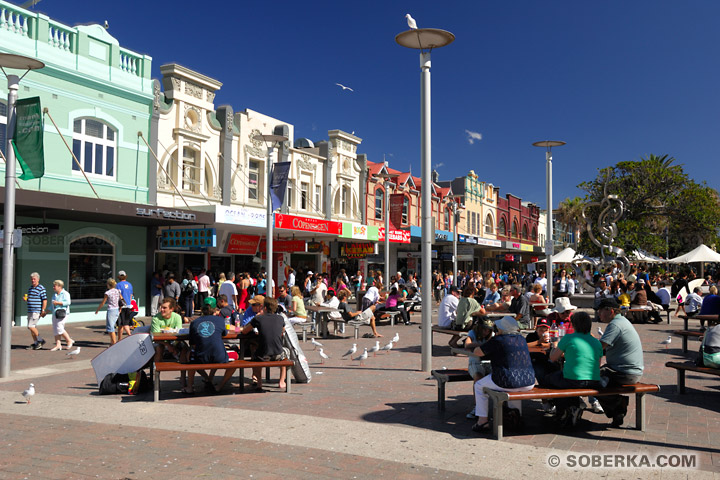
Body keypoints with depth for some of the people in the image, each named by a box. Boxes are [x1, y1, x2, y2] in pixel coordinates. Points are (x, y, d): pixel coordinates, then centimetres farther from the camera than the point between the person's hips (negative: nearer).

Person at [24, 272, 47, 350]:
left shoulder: (41, 289, -9)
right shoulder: (30, 288, 17)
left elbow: (45, 300, -13)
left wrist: (43, 311, -18)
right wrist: (26, 299, 4)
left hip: (37, 311, -8)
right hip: (30, 311, 8)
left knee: (31, 326, -14)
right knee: (32, 327, 8)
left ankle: (40, 340, -1)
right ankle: (35, 343, 14)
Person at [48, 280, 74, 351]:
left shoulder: (65, 294, -6)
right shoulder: (55, 295, 18)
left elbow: (68, 302, -20)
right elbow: (52, 305, 26)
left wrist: (58, 303, -19)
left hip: (62, 313, -8)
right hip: (55, 313, 8)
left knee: (59, 328, -15)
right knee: (55, 330, 3)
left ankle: (69, 340, 2)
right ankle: (58, 345, 5)